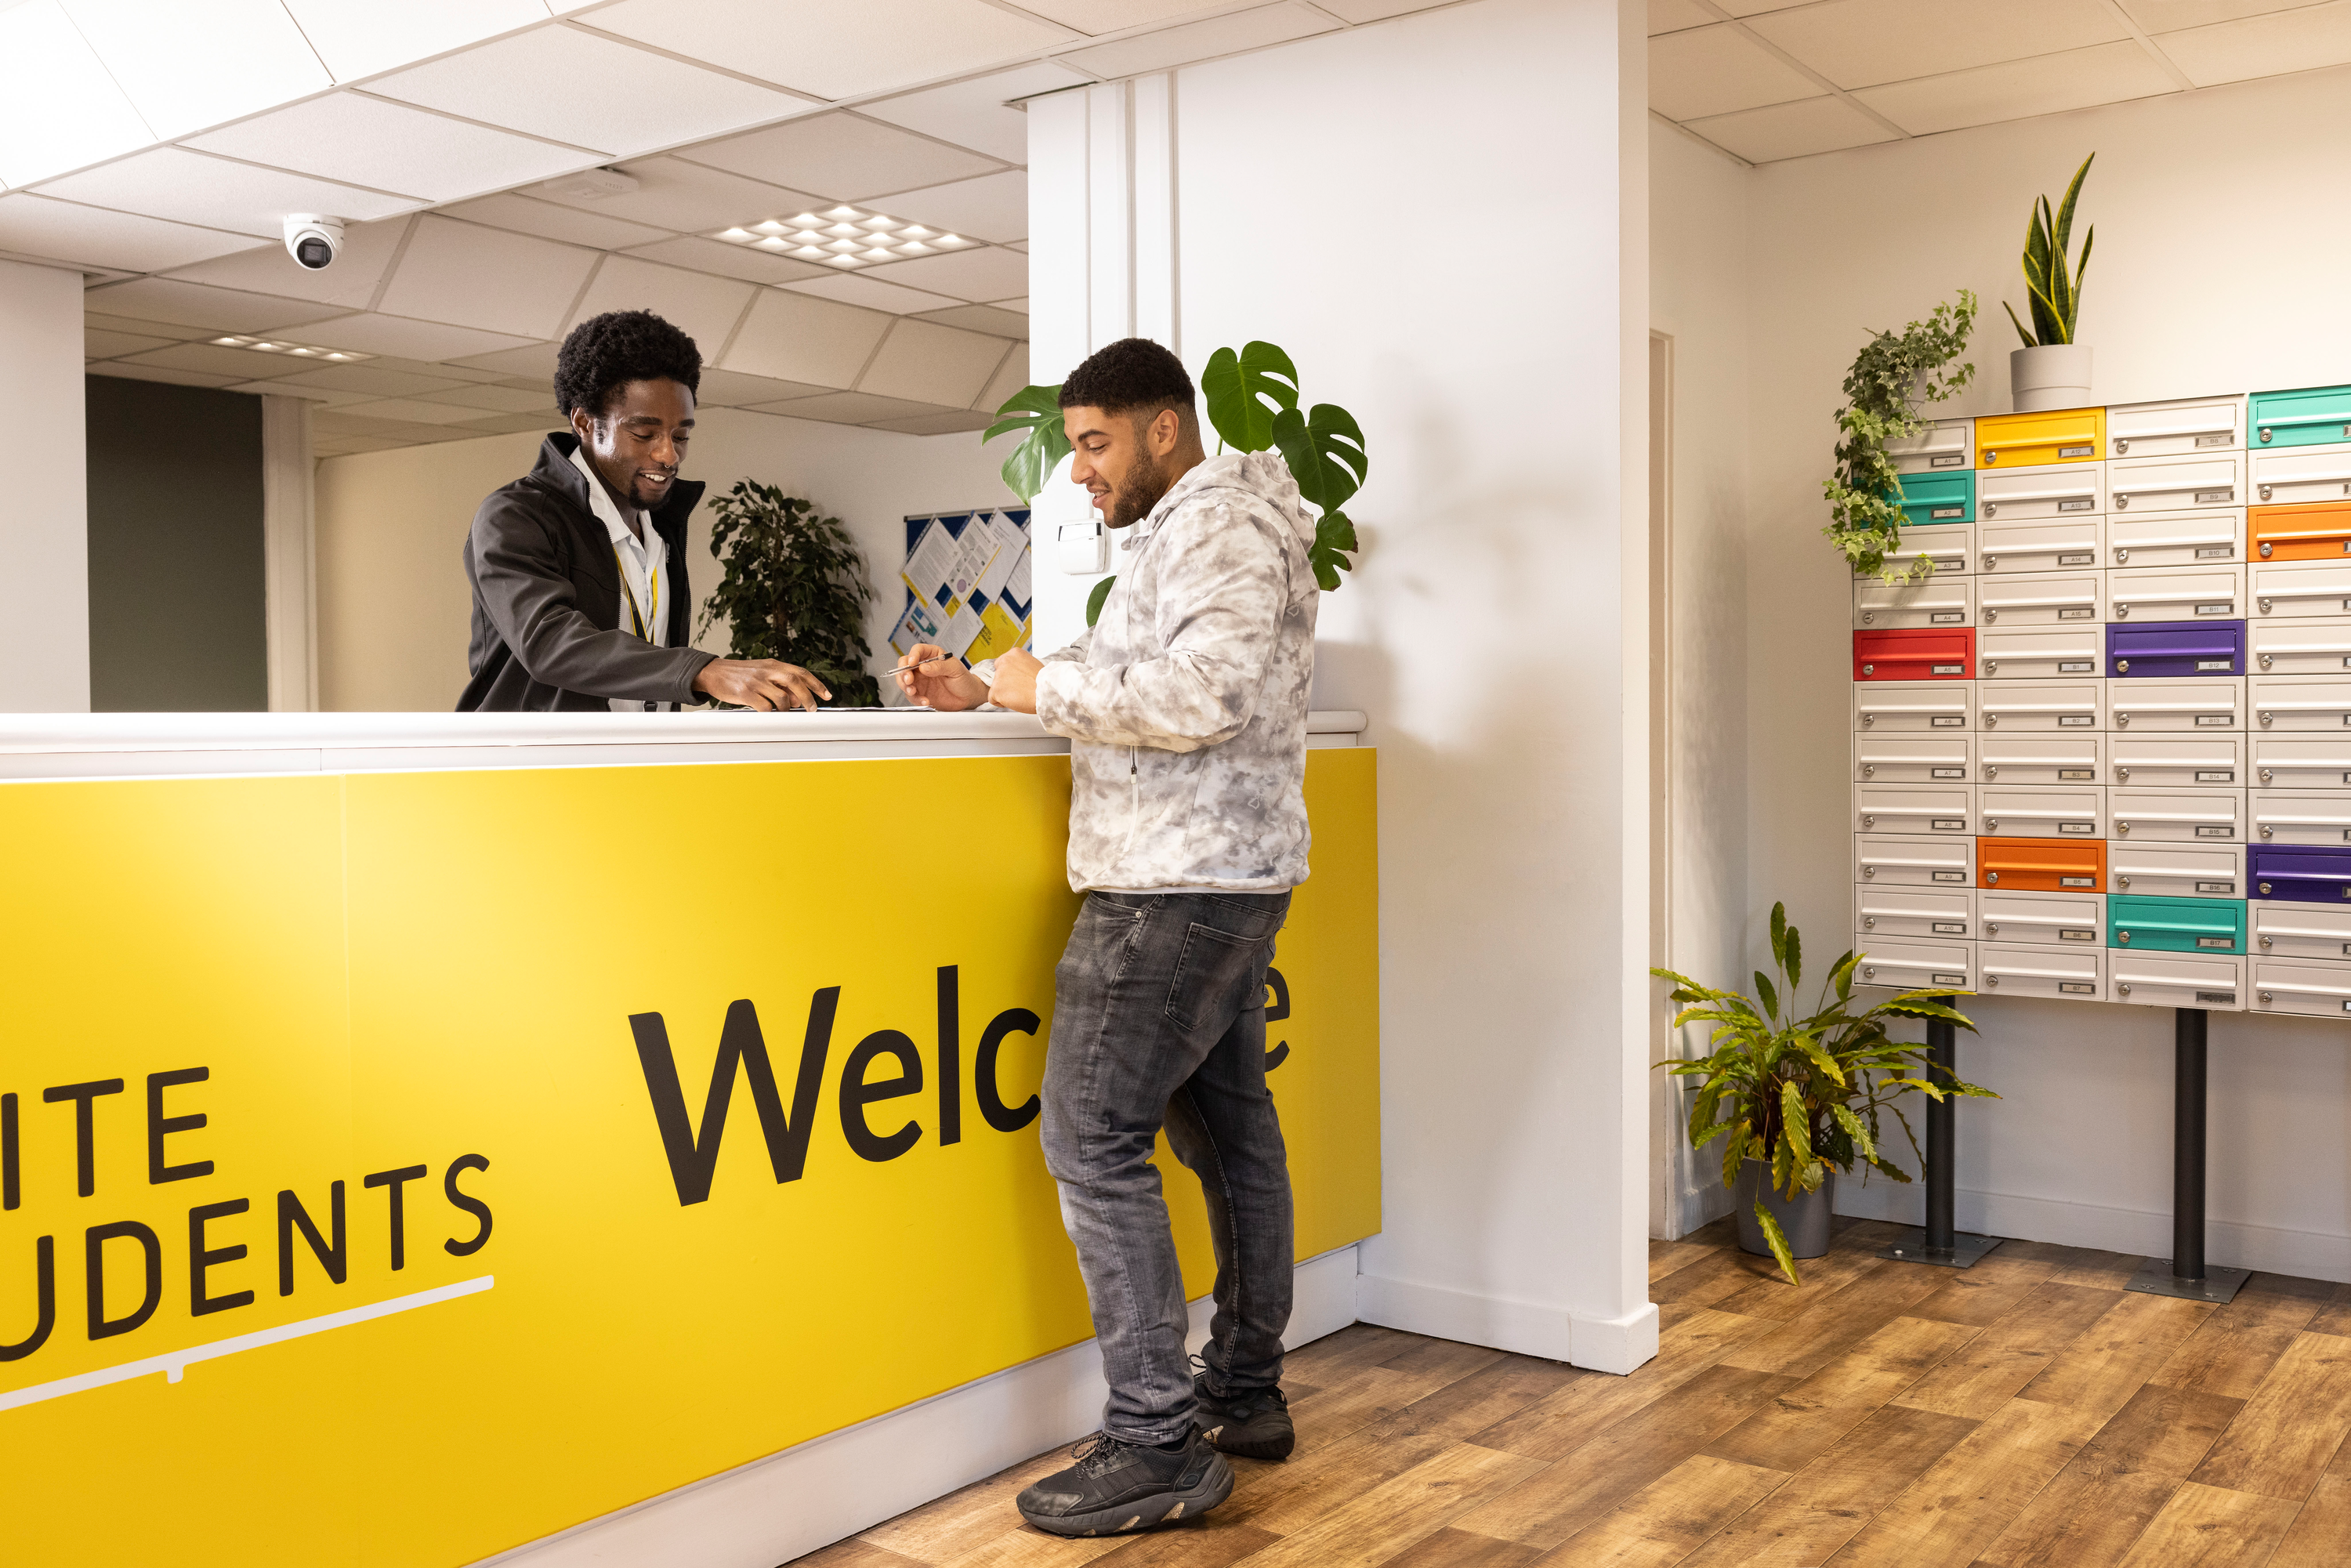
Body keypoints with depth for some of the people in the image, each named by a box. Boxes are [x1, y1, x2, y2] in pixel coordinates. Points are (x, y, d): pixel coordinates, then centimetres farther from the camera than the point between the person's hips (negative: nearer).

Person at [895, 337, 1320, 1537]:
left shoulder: (1222, 526, -11)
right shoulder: (1182, 535, 22)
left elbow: (1202, 696, -25)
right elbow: (1124, 691, 21)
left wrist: (1050, 687, -15)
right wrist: (983, 692, 9)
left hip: (1179, 886, -11)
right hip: (1225, 881, 11)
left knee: (1093, 1138, -11)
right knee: (1228, 1130, 13)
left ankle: (1156, 1447, -8)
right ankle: (1246, 1392, 22)